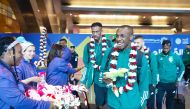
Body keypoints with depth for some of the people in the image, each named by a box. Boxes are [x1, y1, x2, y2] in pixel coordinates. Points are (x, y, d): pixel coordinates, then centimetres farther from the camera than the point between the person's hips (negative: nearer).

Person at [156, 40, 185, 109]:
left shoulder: (175, 56, -2)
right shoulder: (158, 56, -2)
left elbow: (182, 68, 8)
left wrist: (178, 79, 5)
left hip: (171, 84, 0)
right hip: (160, 83, 0)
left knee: (170, 101, 13)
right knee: (158, 100, 3)